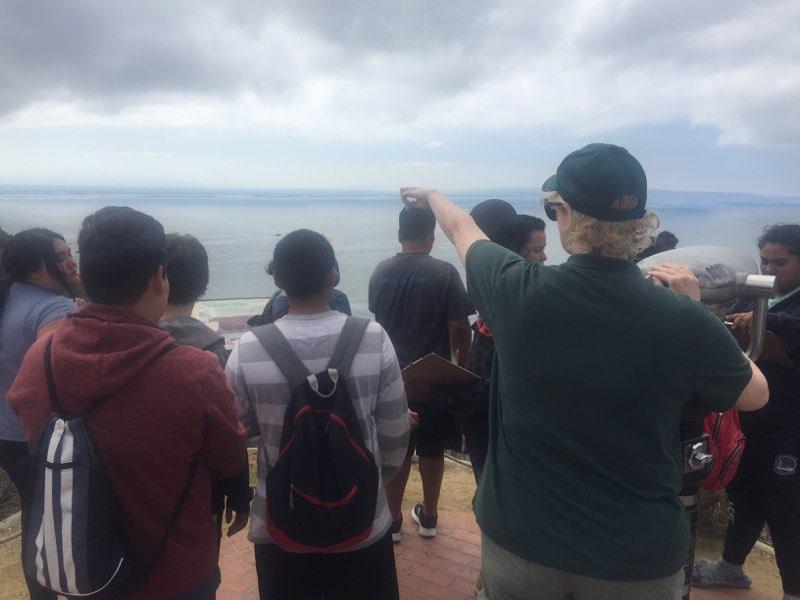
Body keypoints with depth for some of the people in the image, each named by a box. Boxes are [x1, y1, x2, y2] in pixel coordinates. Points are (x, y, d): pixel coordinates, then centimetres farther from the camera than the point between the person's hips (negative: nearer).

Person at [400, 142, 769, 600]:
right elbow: (755, 395, 3)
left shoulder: (519, 292, -18)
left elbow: (462, 229, 5)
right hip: (639, 556, 1)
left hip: (519, 536, 0)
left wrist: (432, 195, 24)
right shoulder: (684, 320, -18)